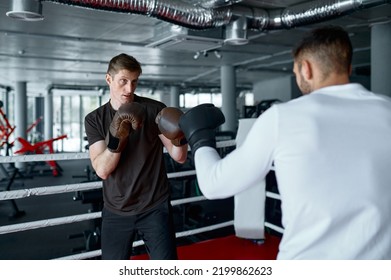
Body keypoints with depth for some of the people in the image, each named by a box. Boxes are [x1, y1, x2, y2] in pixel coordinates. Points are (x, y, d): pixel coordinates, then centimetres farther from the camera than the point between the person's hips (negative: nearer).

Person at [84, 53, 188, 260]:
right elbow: (102, 170, -11)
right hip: (116, 213, 2)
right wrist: (116, 139, -27)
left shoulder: (155, 110, -6)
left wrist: (179, 138, -28)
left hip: (155, 208, -1)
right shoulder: (94, 119, -1)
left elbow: (179, 157, -6)